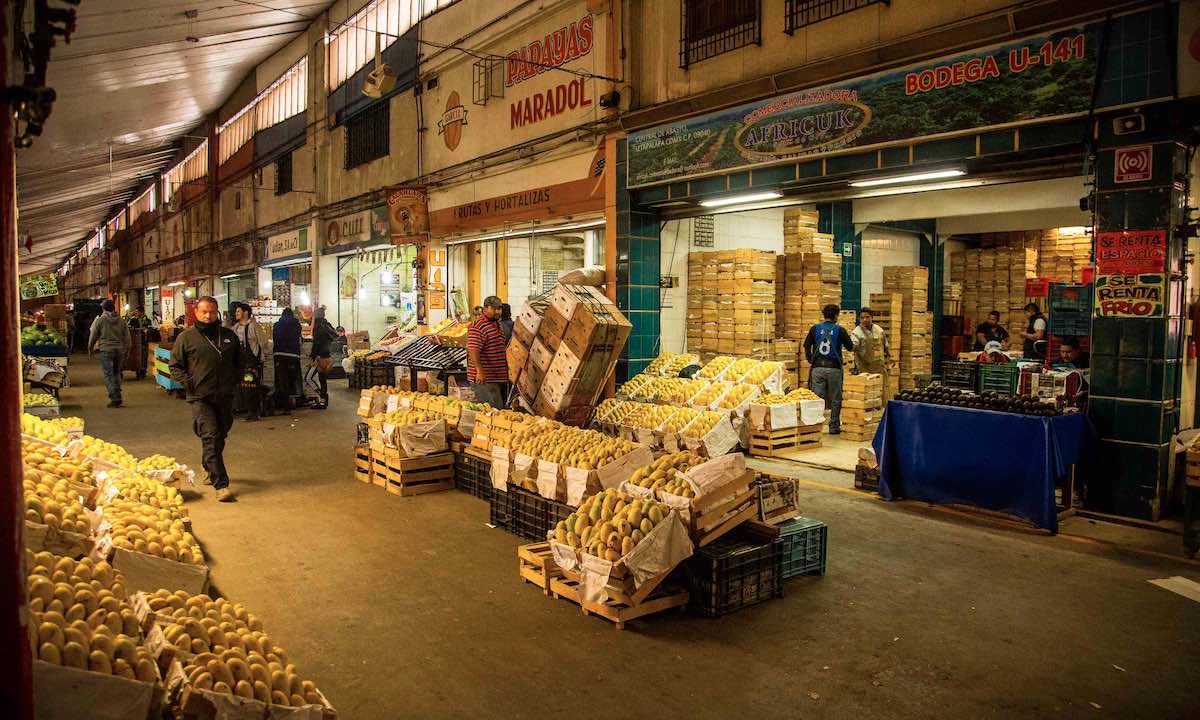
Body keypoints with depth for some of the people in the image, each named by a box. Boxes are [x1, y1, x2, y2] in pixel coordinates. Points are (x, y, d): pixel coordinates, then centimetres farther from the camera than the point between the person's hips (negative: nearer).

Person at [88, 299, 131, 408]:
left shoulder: (100, 320, -3)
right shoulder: (121, 320, 7)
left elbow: (93, 336, 3)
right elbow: (127, 338, 9)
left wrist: (90, 348, 19)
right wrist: (126, 351, 18)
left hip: (106, 350, -4)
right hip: (119, 350, 4)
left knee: (108, 375, -2)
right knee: (116, 373, 17)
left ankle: (115, 398, -12)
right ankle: (116, 395, 15)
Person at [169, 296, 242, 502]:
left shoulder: (229, 336, 10)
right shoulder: (186, 337, 0)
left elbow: (239, 361, 22)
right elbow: (175, 366, 3)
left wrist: (236, 380, 10)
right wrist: (189, 383, -10)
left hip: (225, 396, 4)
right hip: (200, 398, -4)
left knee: (220, 437, 16)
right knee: (210, 438, -12)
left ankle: (211, 471, 40)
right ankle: (221, 485, -14)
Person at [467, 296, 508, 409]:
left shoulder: (496, 324, 18)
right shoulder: (477, 326, -15)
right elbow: (473, 350, -24)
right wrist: (480, 371, -31)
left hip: (498, 377, 10)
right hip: (484, 379, -10)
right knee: (495, 409, -13)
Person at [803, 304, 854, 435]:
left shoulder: (815, 329, 3)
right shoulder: (840, 330, -1)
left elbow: (806, 346, 1)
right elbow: (850, 348, 7)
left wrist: (810, 360, 13)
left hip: (817, 368, 2)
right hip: (834, 368, -2)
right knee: (835, 400, 9)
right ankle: (834, 427, 13)